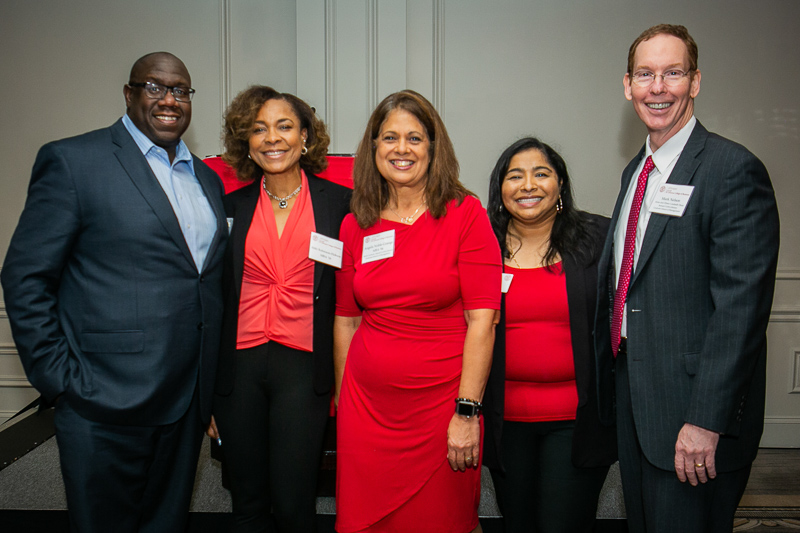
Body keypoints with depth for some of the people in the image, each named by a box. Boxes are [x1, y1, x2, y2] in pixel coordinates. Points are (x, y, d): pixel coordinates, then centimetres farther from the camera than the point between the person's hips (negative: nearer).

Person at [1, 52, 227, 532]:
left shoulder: (207, 179, 13)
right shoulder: (72, 161, -6)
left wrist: (212, 381, 10)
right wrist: (59, 381, -12)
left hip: (188, 403, 6)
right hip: (106, 404, -5)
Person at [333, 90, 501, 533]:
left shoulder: (465, 214, -6)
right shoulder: (355, 226, 5)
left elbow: (482, 320, -10)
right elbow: (345, 321, 10)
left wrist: (467, 412, -14)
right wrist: (342, 403, 10)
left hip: (441, 404, -3)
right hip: (366, 405, 3)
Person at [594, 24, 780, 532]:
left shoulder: (735, 170, -14)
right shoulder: (636, 171, 12)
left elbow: (741, 306, -20)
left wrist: (706, 420, -22)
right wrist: (610, 381, 14)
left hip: (694, 408, -7)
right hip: (632, 395, 8)